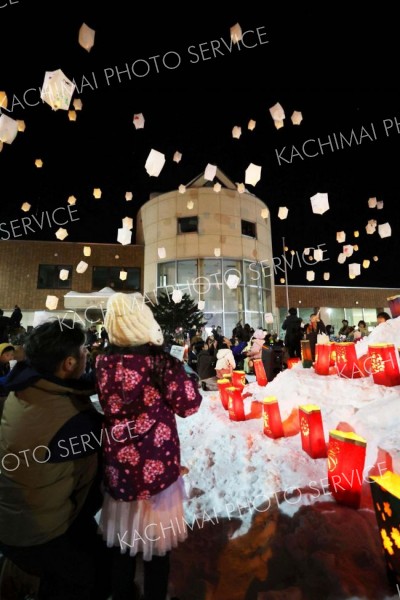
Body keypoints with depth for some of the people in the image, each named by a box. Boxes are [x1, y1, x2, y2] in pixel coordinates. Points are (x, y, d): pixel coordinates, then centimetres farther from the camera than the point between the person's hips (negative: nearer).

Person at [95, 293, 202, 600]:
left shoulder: (104, 362, -9)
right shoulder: (159, 361, -22)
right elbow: (189, 405, -14)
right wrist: (176, 369, -1)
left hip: (118, 465, 4)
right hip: (156, 466, -4)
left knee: (122, 536, 28)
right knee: (156, 538, 21)